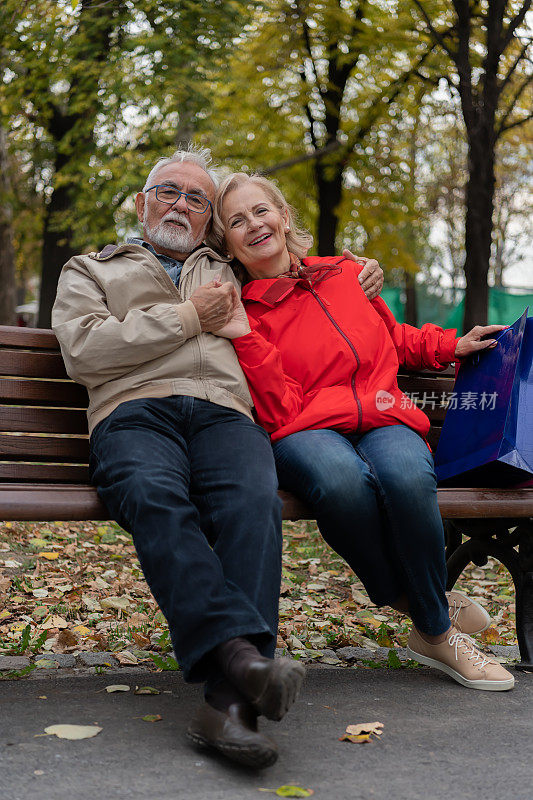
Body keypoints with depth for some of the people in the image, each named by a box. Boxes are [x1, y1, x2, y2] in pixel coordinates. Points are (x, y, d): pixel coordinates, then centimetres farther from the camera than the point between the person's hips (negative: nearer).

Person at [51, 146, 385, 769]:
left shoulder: (228, 274, 36)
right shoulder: (91, 271, 27)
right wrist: (187, 318, 5)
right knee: (155, 496, -39)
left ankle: (229, 701, -46)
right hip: (134, 413, -1)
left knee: (254, 501, -34)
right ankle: (239, 652, -51)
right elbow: (83, 350, 8)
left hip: (223, 413, 2)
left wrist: (358, 278, 29)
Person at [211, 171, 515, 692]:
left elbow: (396, 340, 35)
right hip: (307, 432, -2)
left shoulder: (348, 276, 17)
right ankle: (430, 611, -14)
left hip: (384, 418, 2)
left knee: (407, 475, -35)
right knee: (342, 478, -39)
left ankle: (433, 632, -12)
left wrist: (453, 345, 20)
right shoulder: (239, 314, 6)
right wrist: (246, 338, -14)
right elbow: (281, 413, -6)